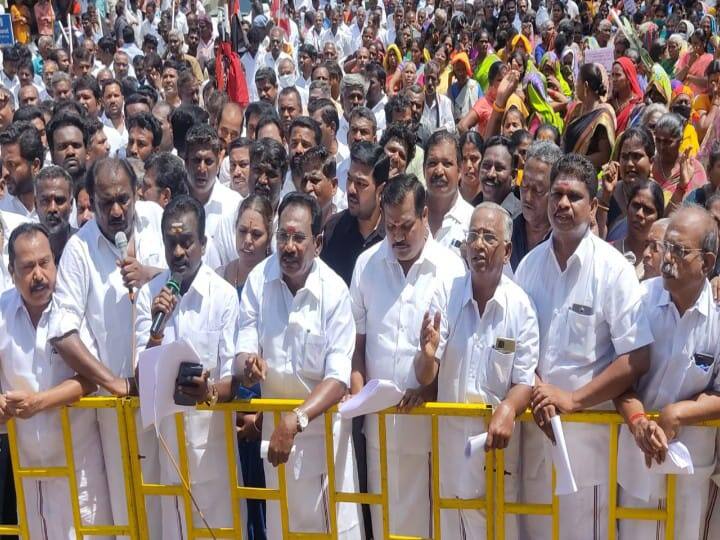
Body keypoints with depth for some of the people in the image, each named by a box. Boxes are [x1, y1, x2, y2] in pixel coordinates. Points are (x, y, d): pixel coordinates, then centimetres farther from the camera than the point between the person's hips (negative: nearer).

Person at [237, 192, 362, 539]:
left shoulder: (334, 290, -16)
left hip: (324, 418, -2)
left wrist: (295, 420, -32)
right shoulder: (258, 280, -8)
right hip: (276, 419, 3)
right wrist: (249, 365, -31)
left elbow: (339, 377, -20)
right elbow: (246, 348, -7)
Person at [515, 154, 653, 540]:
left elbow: (636, 359, -13)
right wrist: (534, 390, -8)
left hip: (588, 427, -4)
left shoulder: (613, 269, -9)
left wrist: (572, 399, -15)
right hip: (534, 425, 4)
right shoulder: (529, 264, 4)